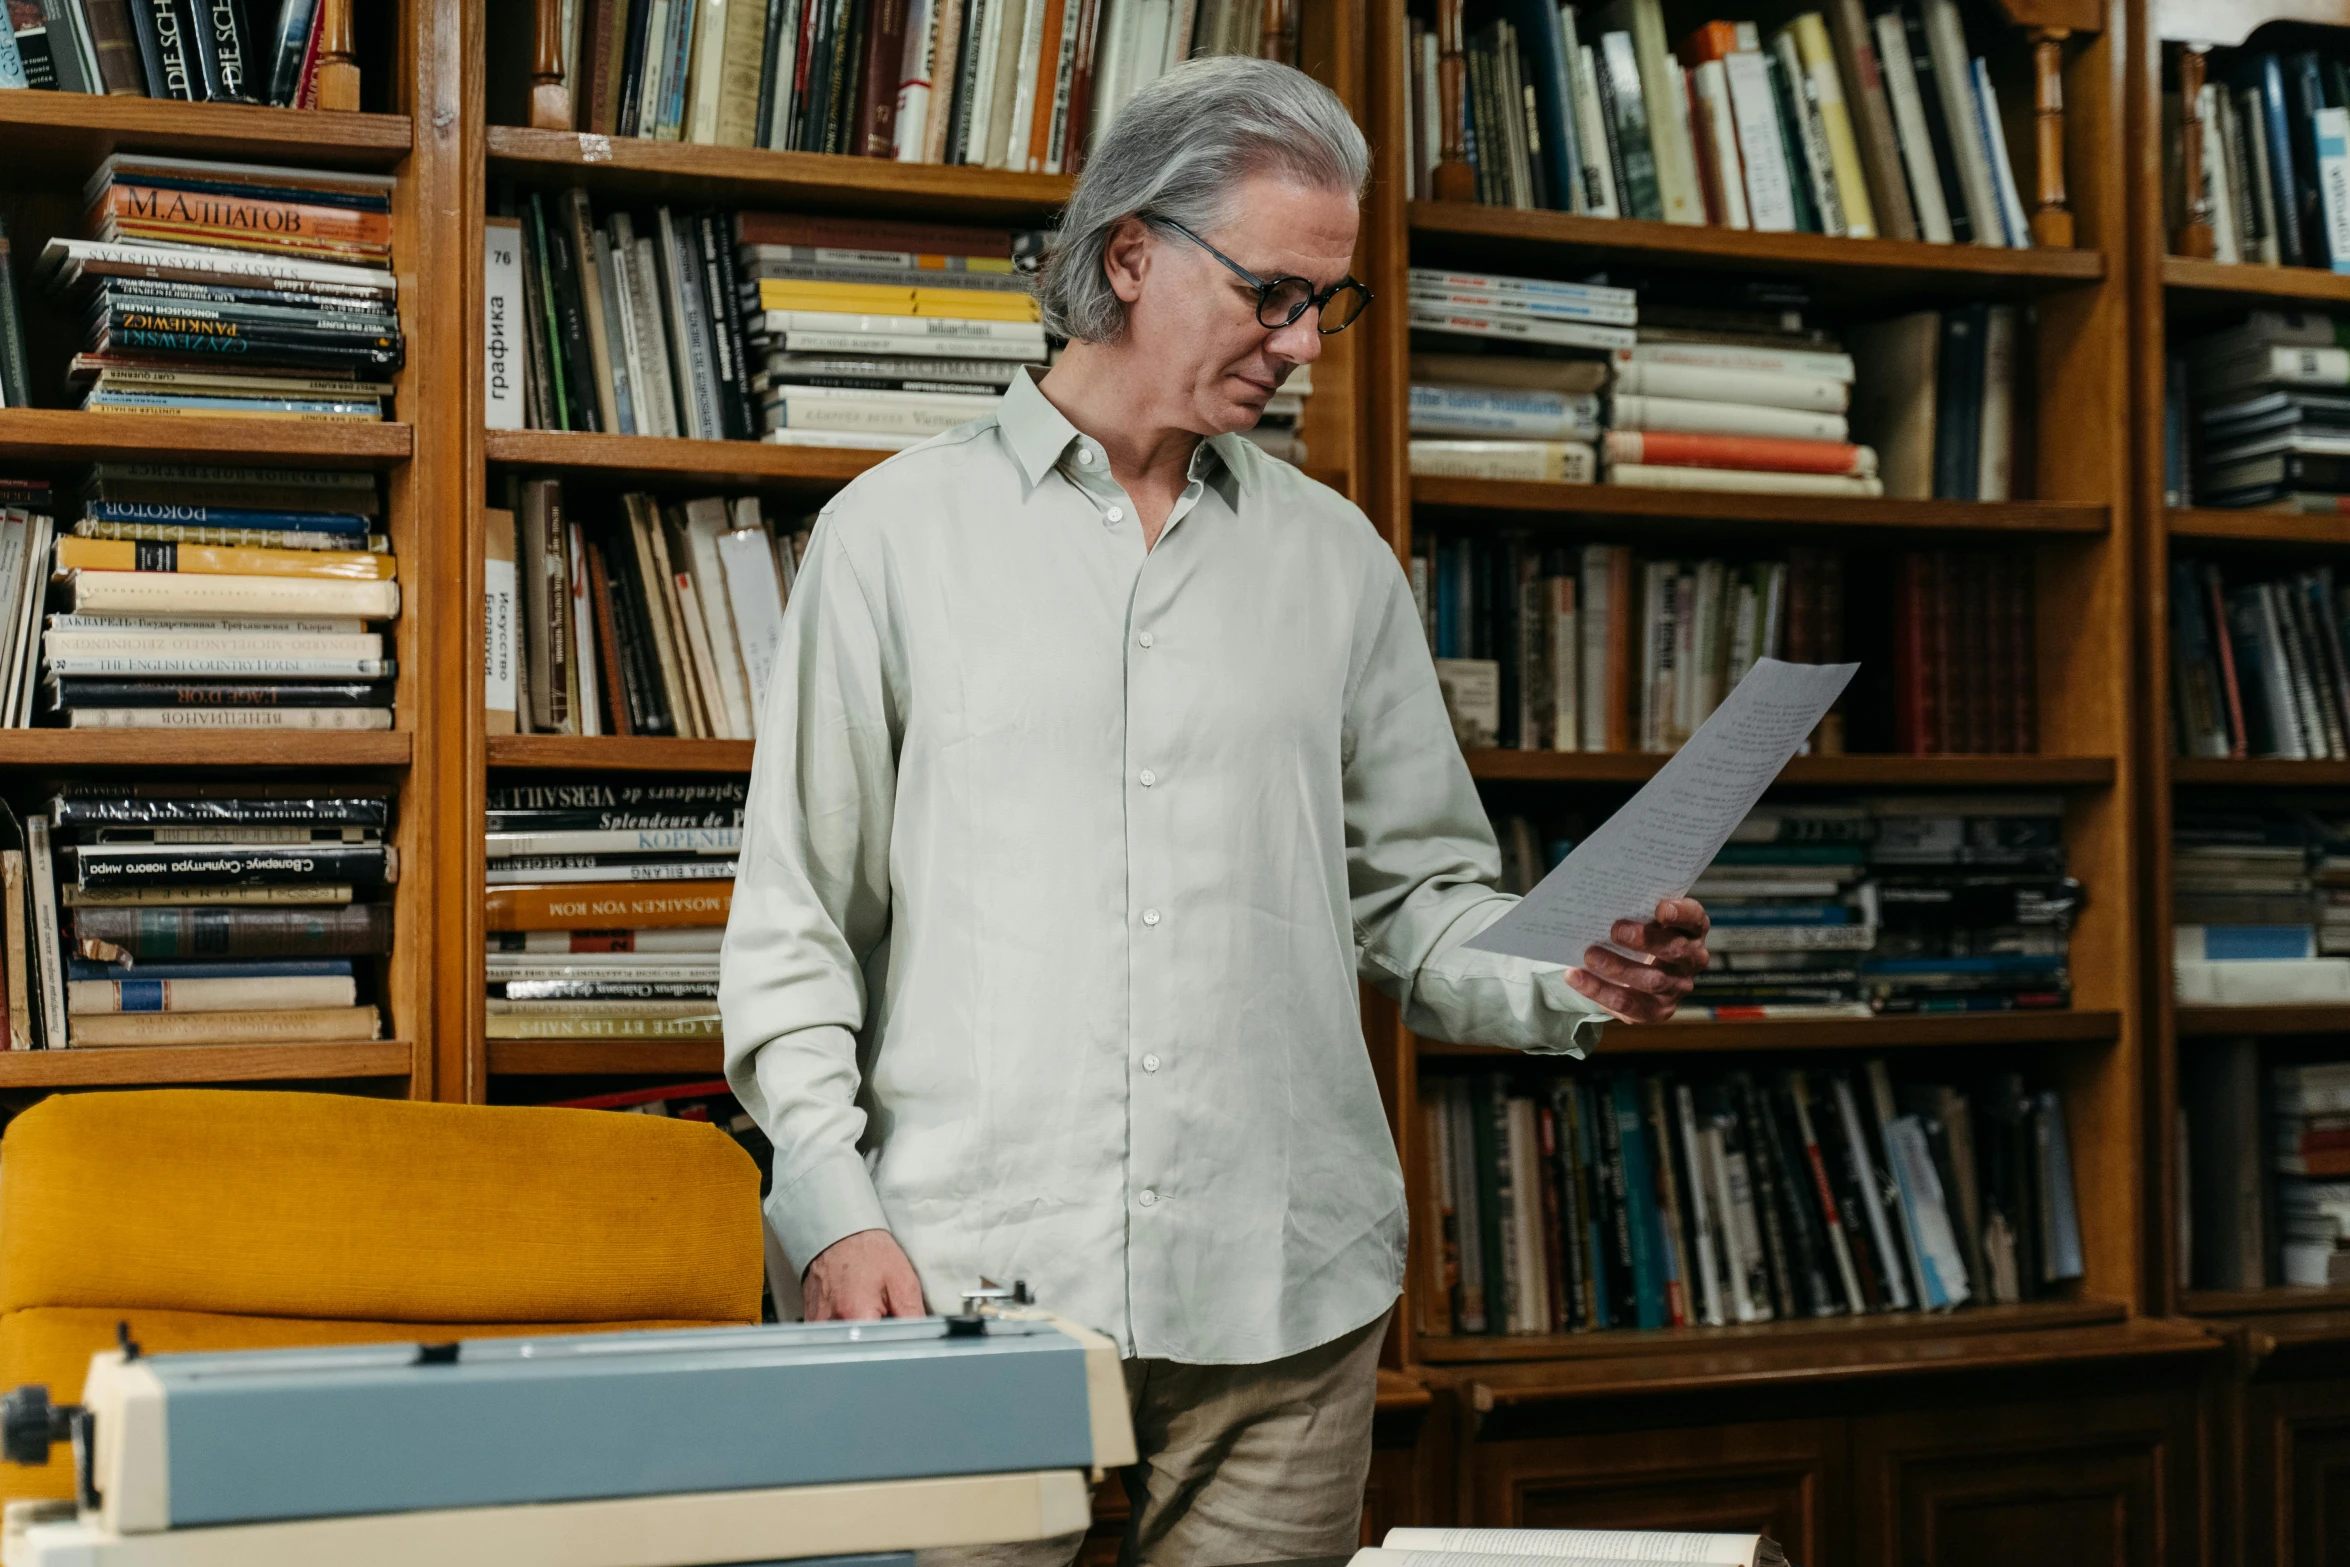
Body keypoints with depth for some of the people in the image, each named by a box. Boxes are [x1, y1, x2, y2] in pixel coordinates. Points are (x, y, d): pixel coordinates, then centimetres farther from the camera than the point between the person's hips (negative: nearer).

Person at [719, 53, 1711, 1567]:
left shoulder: (1337, 560, 11)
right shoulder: (898, 531, 3)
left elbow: (1418, 891, 12)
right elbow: (795, 918, 3)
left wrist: (1575, 975, -8)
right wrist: (836, 1212, -6)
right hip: (972, 1284, -2)